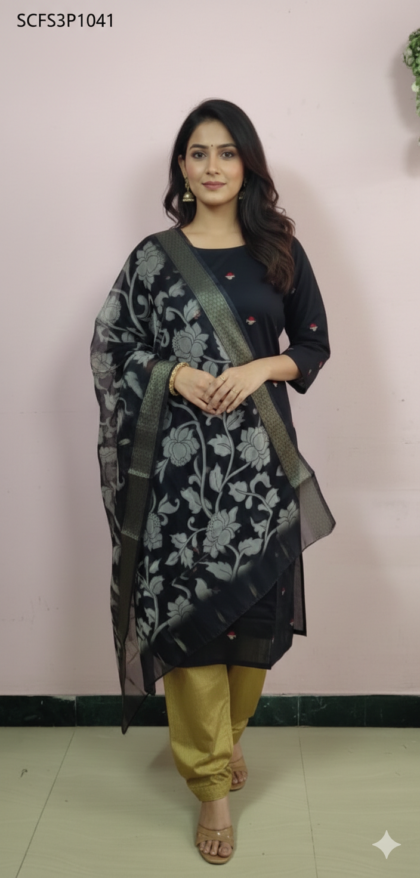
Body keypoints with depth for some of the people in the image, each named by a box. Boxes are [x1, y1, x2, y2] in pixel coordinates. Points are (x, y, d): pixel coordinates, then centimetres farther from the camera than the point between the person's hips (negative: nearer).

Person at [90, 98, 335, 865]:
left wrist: (262, 368, -11)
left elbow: (315, 345, 9)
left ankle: (226, 733, 35)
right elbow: (112, 348, 6)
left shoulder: (280, 250, 8)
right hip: (180, 459, -1)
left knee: (254, 605, 7)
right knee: (186, 606, -2)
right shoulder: (153, 255, 6)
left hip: (259, 456, 2)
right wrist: (174, 374, -12)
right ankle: (212, 781, 14)